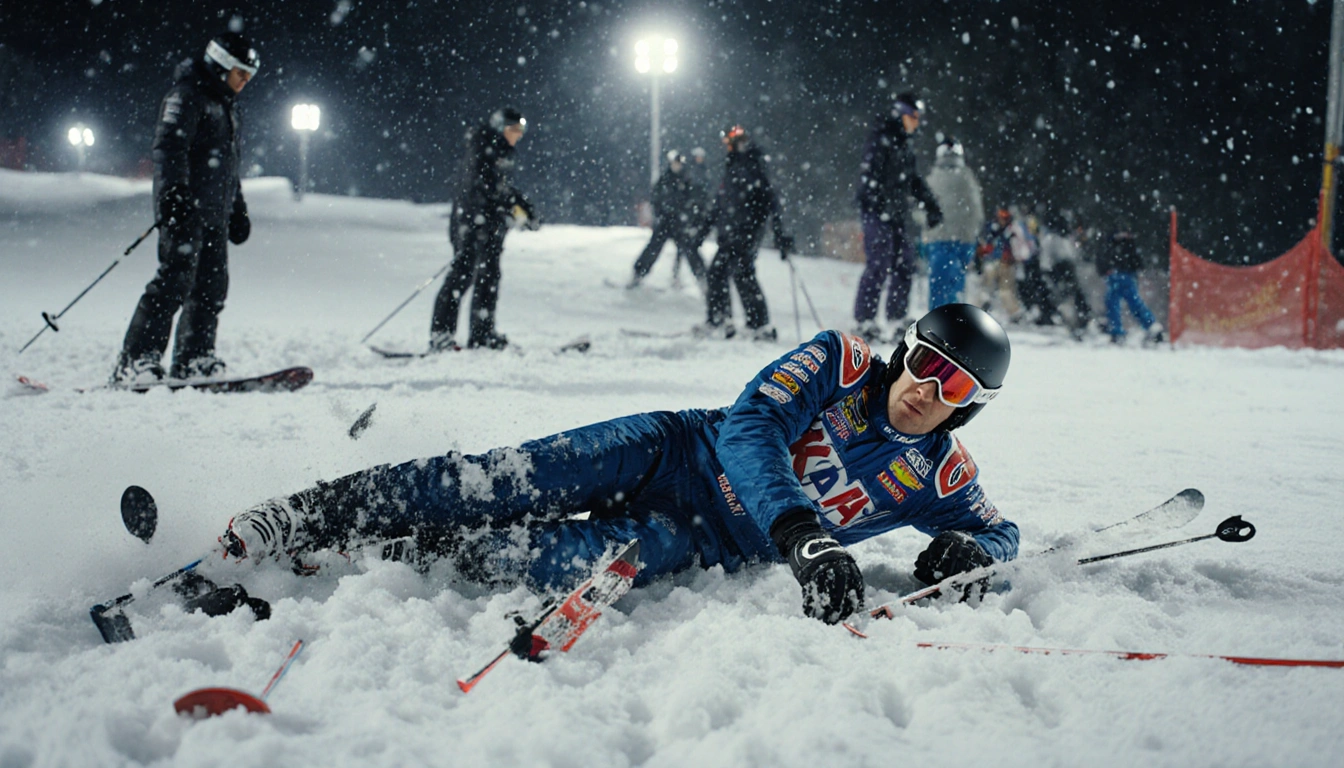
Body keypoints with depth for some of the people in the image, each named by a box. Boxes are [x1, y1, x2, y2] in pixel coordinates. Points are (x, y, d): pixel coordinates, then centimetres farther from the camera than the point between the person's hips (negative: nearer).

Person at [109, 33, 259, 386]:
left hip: (215, 214, 9)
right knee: (175, 281, -16)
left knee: (211, 289, 4)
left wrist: (238, 212, 28)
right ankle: (135, 362, -17)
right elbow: (168, 145, -16)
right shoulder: (188, 95, -4)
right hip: (185, 210, -9)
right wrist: (174, 192, -29)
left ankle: (193, 360, 10)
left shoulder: (226, 107, 25)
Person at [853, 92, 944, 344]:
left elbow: (914, 180, 27)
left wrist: (931, 206, 21)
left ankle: (897, 319, 13)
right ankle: (864, 321, -9)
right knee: (879, 266, -12)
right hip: (876, 212, -9)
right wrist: (884, 205, -28)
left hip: (896, 215, 9)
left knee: (904, 268, 7)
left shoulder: (904, 146, 18)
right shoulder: (881, 140, -9)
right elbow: (869, 175, -19)